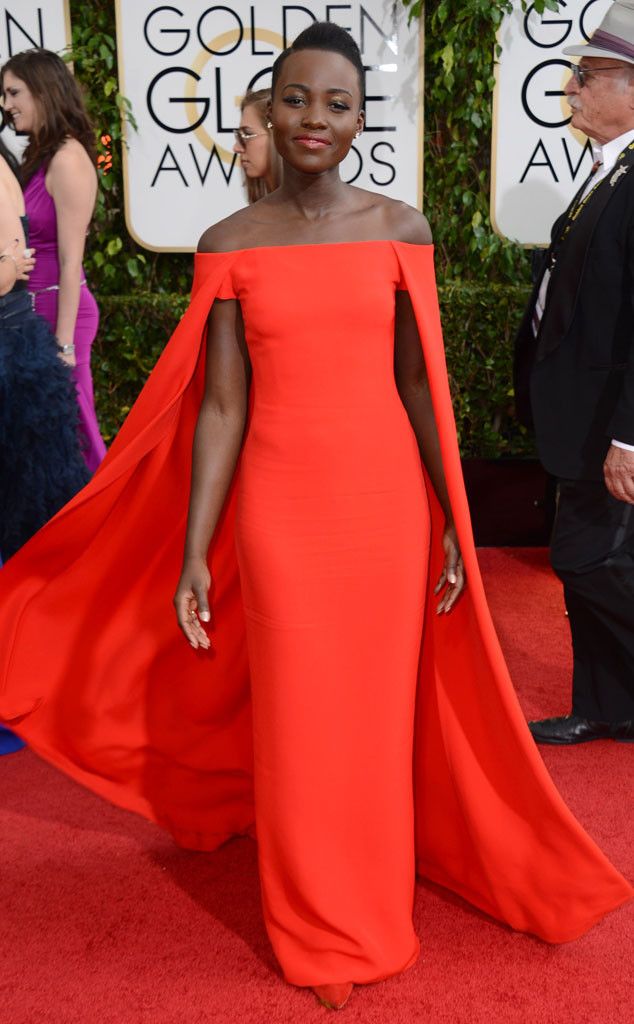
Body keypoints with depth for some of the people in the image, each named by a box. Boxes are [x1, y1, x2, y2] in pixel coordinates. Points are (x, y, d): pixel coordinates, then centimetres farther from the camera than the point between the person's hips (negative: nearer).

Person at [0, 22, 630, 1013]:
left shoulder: (400, 228, 1)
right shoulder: (231, 243, 0)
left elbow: (420, 385, 2)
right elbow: (219, 406, -1)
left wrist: (454, 522, 2)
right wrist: (193, 550, -3)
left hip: (386, 500, 1)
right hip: (278, 507, 0)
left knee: (380, 709, 11)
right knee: (292, 716, 10)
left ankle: (374, 898, 37)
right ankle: (316, 923, 33)